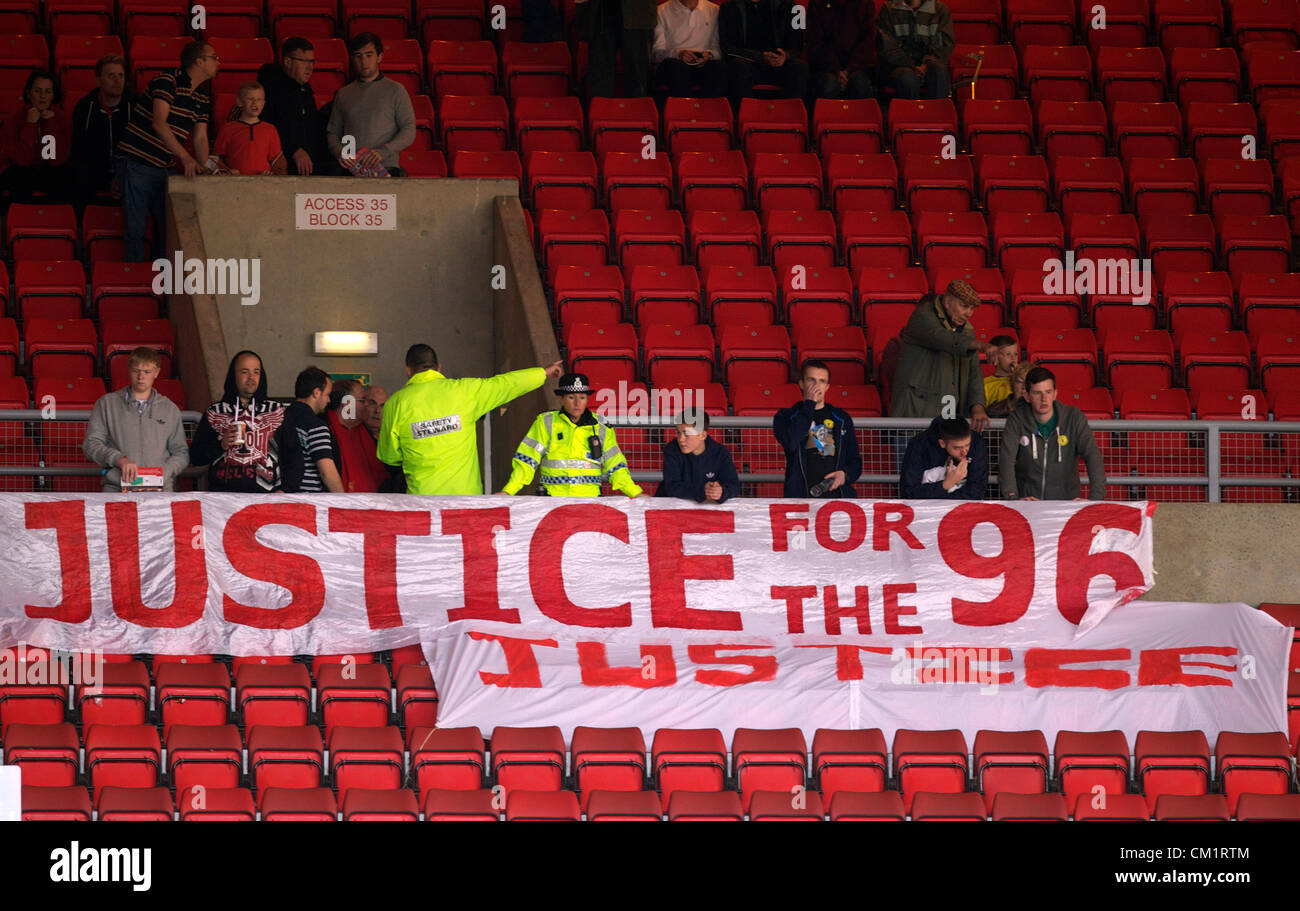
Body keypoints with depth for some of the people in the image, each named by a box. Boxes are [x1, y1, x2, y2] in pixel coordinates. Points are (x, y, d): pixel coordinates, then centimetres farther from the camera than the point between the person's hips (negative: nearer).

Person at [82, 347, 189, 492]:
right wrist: (120, 459, -11)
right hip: (117, 489, -1)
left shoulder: (169, 409, 19)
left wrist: (160, 475, -3)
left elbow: (181, 453, 17)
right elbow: (91, 444, 7)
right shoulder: (107, 404, 14)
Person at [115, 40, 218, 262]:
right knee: (136, 227, -6)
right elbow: (159, 123, -24)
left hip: (164, 168, 8)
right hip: (136, 163, -8)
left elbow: (200, 139, 12)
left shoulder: (203, 97, 12)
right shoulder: (167, 81, -13)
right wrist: (185, 157, -31)